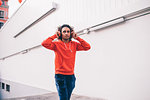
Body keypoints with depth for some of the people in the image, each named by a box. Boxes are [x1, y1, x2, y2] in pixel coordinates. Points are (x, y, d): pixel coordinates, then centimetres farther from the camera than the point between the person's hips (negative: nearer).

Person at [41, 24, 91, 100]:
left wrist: (77, 38, 0)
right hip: (60, 75, -4)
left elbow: (87, 47, 1)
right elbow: (44, 44, -17)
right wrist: (55, 36, -9)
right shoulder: (57, 44, -2)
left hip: (71, 76, 4)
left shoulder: (74, 44, 8)